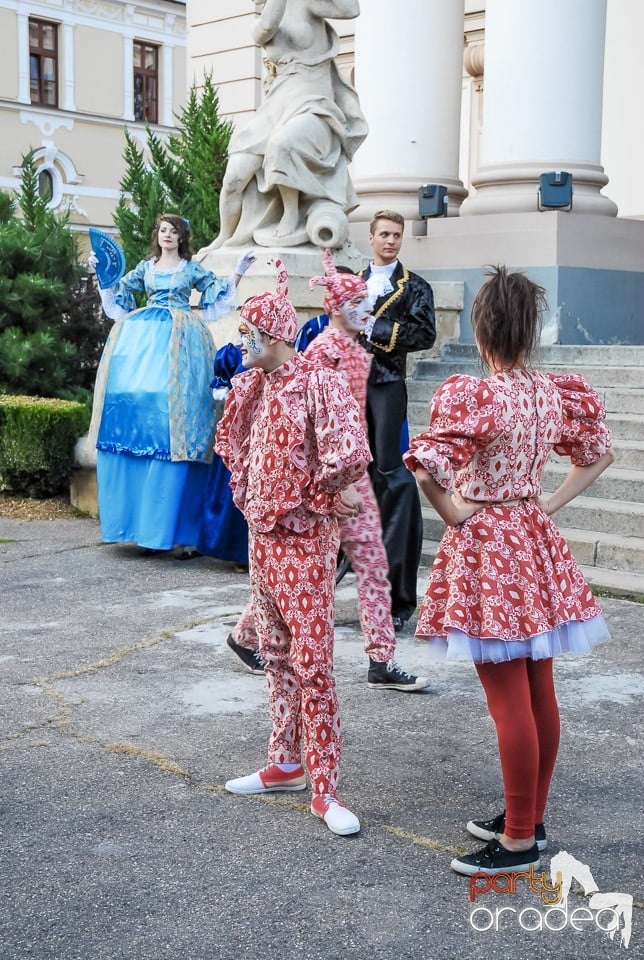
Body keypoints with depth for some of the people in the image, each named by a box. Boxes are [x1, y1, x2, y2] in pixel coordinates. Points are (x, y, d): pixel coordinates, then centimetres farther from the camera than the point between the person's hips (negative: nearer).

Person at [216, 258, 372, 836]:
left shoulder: (319, 383, -16)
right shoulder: (252, 386, 7)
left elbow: (351, 456, -25)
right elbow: (233, 442, 23)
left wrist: (316, 495, -9)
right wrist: (248, 492, 11)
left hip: (305, 540, -8)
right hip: (262, 535, 8)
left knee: (312, 664, -6)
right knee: (277, 657, 16)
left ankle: (324, 789, 0)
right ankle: (285, 764, 29)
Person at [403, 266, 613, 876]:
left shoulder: (470, 396, -17)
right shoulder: (555, 393, 3)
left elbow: (427, 467, -30)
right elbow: (598, 454, 17)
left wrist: (452, 513, -13)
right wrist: (551, 503, 12)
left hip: (484, 547, -7)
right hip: (536, 544, 7)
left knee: (509, 701, -2)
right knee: (540, 693, 13)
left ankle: (518, 841, 8)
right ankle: (530, 818, 28)